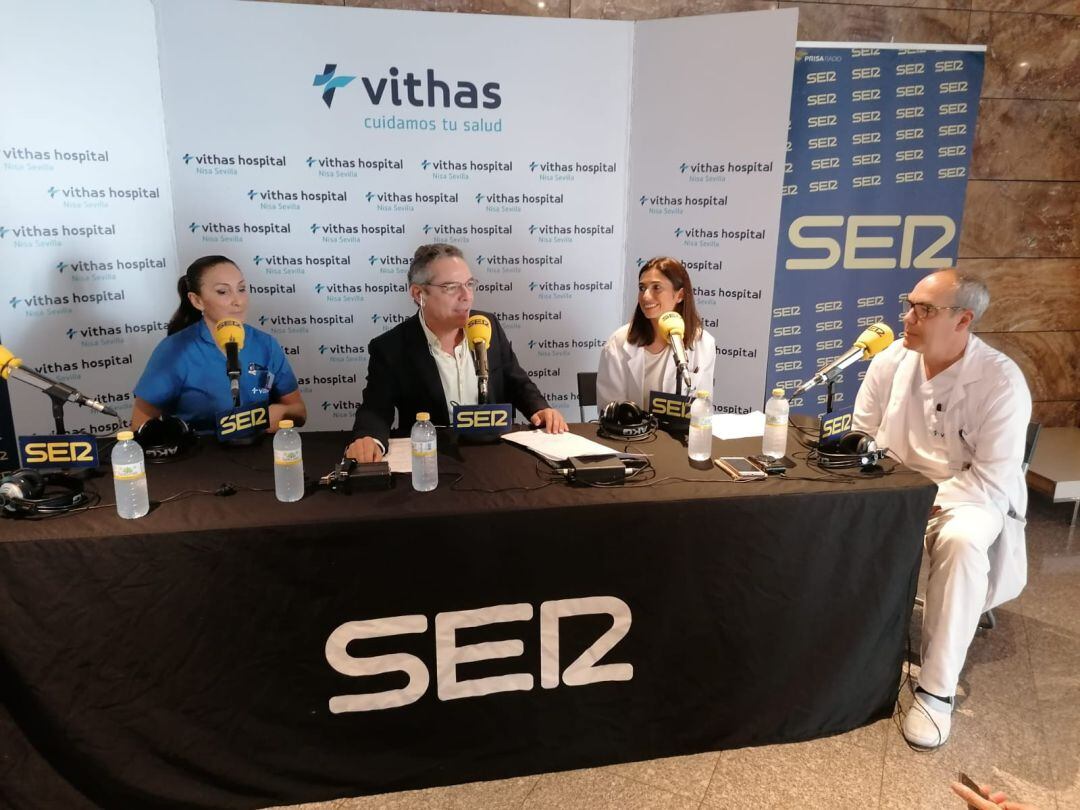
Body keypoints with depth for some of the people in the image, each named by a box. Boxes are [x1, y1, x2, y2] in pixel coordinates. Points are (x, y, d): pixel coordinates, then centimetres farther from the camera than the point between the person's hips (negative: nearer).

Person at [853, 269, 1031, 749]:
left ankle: (936, 689, -23)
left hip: (969, 498, -4)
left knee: (961, 541, -37)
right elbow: (861, 437, 2)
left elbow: (992, 479, -21)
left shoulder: (1001, 381, -18)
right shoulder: (891, 360, -5)